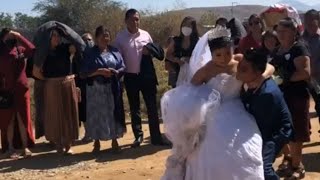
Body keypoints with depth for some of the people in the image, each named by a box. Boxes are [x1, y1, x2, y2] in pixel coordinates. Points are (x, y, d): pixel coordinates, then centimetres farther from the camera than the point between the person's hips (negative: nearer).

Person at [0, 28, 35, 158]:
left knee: (23, 118, 6)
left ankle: (25, 146, 14)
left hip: (22, 89, 2)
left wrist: (19, 36, -11)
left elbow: (32, 49, -14)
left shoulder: (20, 50, 4)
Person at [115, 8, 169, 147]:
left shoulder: (146, 35, 3)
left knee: (152, 107, 2)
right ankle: (138, 136, 25)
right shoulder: (120, 37, -2)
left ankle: (156, 137, 10)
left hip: (147, 75, 1)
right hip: (131, 77, -1)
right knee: (134, 109, 11)